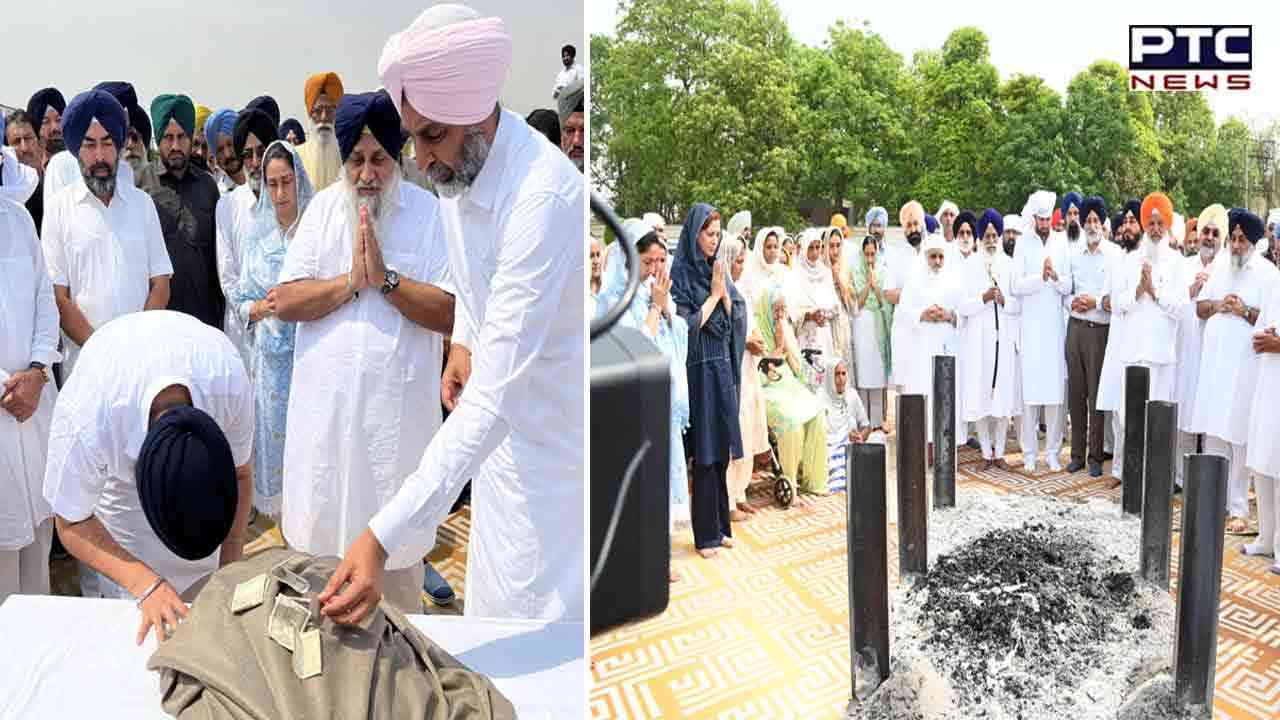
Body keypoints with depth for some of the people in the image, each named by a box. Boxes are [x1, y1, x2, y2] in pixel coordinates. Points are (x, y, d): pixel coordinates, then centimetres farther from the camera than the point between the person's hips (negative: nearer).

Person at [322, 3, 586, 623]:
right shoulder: (460, 161, -7)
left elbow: (495, 395, -40)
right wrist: (464, 338, 2)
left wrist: (384, 535, -43)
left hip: (556, 427, -8)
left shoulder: (543, 197, -35)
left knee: (533, 604, 1)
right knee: (493, 588, 22)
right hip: (508, 418, 8)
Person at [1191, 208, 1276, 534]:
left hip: (1245, 366, -6)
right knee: (1213, 434, 9)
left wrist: (1245, 311, -19)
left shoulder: (1268, 274, -4)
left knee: (1239, 437, -4)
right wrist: (1217, 306, -2)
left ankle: (1238, 508, 3)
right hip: (1215, 362, 6)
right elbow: (1200, 307, 16)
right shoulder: (1221, 271, 15)